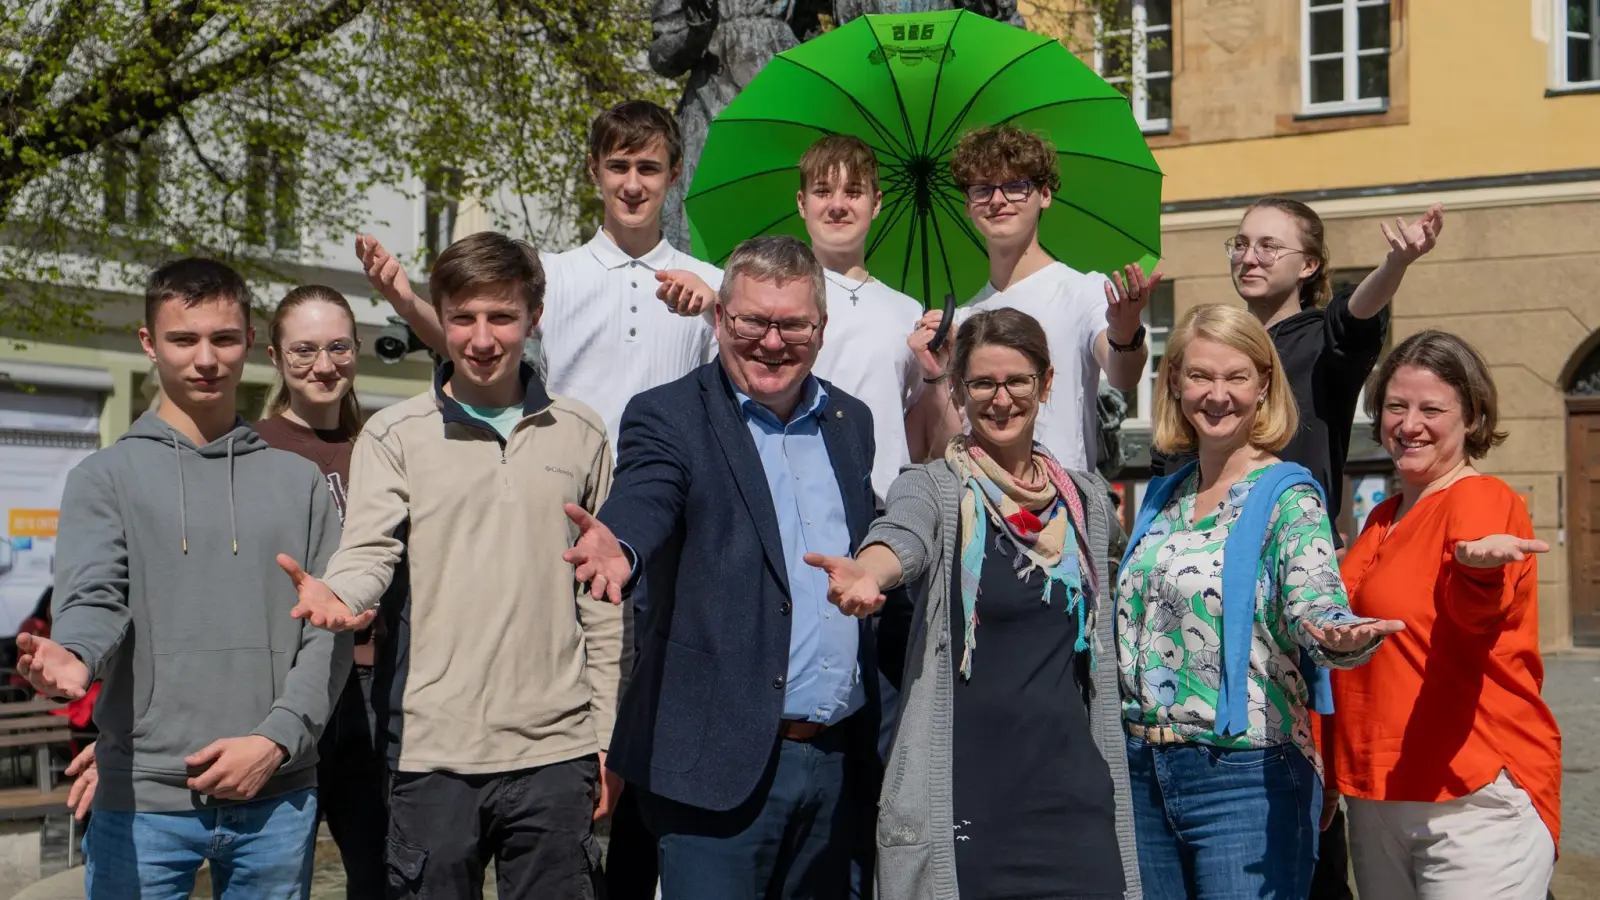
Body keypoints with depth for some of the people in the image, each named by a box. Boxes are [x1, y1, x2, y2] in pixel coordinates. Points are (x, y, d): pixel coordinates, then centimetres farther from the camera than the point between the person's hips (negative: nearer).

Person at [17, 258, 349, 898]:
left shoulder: (299, 481, 10)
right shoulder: (105, 478, 6)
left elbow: (329, 630, 5)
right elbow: (93, 601, -8)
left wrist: (276, 739, -8)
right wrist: (73, 658, -31)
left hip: (278, 798, 2)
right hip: (142, 802, -1)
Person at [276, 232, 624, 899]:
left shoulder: (579, 435, 9)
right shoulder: (395, 435, 4)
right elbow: (368, 551, -5)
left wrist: (607, 736, 9)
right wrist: (339, 595, -30)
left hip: (555, 749, 2)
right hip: (433, 750, -1)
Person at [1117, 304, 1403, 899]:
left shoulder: (1288, 499, -7)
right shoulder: (1163, 497, 12)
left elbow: (1315, 605, -24)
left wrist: (1343, 638, -43)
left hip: (1246, 778, -6)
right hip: (1141, 773, 6)